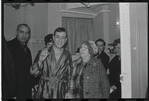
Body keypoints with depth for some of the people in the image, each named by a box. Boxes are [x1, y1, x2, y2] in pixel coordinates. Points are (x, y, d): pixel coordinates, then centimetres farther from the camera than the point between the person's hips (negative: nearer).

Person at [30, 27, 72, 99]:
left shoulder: (67, 56, 2)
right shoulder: (44, 53, -1)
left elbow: (69, 76, 11)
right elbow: (33, 72, -4)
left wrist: (68, 92, 7)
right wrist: (40, 61, -20)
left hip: (60, 93, 1)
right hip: (44, 92, -1)